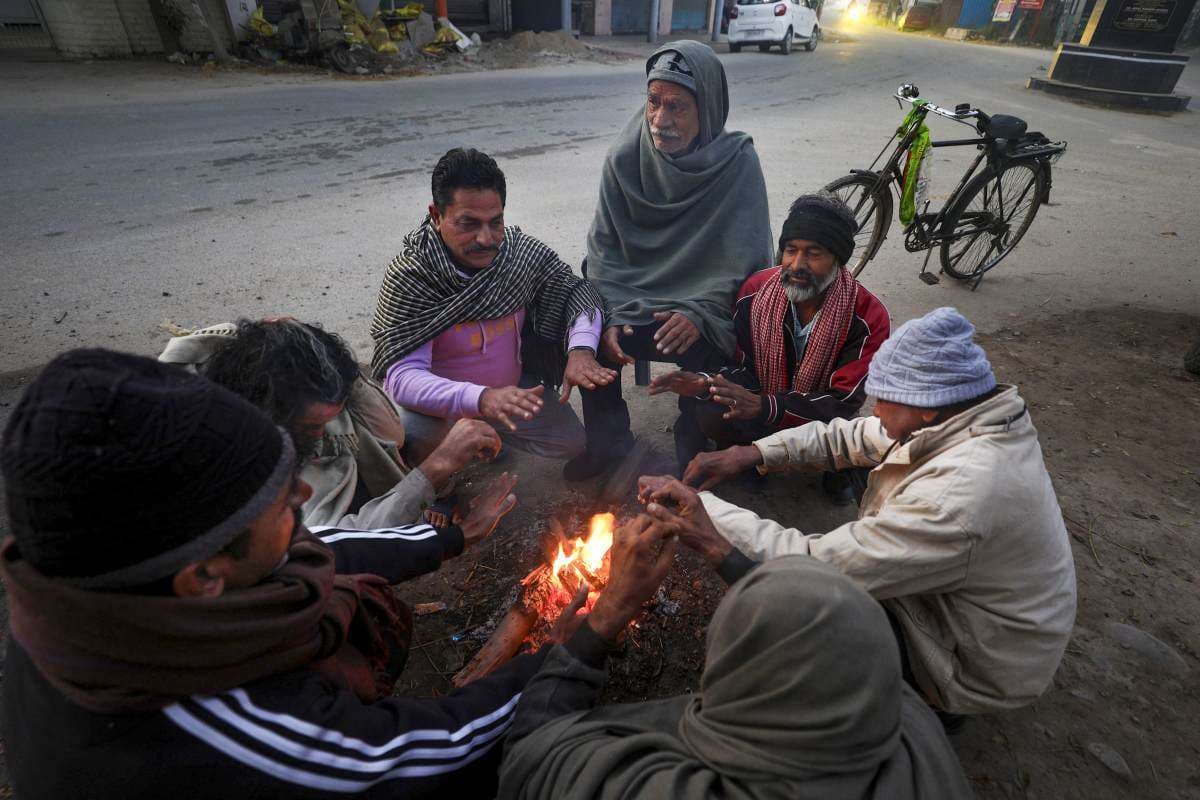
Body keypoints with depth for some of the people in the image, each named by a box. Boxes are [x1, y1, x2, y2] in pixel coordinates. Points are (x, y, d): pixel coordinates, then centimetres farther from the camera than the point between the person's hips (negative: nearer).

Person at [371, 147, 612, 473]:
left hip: (511, 387, 5)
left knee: (572, 443, 1)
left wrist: (580, 349, -26)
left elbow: (577, 290, -3)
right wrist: (481, 398, -50)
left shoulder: (522, 251, -13)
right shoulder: (408, 277, -26)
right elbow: (402, 376, -32)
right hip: (440, 405, -4)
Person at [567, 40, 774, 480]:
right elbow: (604, 249, -4)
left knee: (704, 353, -30)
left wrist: (700, 313, -25)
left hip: (702, 303, -2)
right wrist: (610, 317, -17)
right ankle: (606, 440, 4)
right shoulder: (624, 156, -6)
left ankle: (695, 455, -1)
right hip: (632, 298, 2)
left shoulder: (737, 162, -12)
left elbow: (745, 259, -11)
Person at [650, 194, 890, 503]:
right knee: (708, 417, -29)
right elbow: (744, 368, -7)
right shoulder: (756, 291, -14)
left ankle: (837, 473, 7)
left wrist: (766, 406, -40)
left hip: (824, 420, 0)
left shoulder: (869, 317, -21)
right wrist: (707, 384, -32)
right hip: (760, 405, 1)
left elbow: (842, 402, -23)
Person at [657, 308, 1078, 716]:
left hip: (978, 668, -8)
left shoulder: (957, 495, -39)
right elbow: (850, 437, -2)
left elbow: (821, 565, -36)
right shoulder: (978, 419, -10)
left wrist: (705, 508, -30)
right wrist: (754, 453, -12)